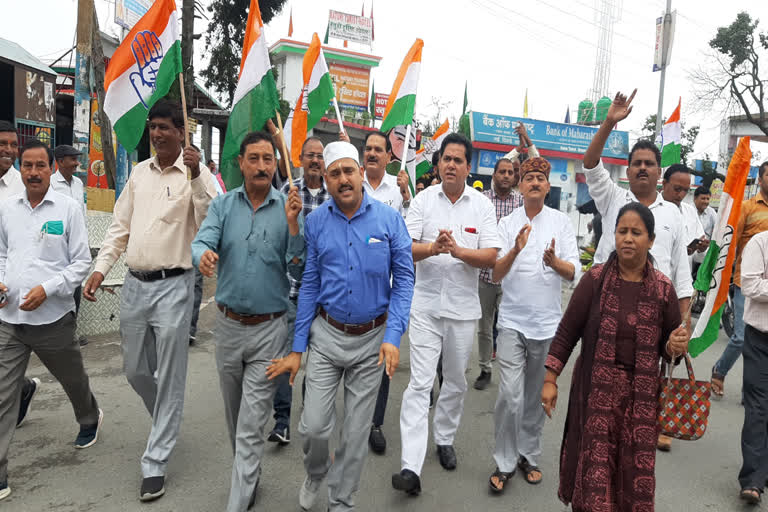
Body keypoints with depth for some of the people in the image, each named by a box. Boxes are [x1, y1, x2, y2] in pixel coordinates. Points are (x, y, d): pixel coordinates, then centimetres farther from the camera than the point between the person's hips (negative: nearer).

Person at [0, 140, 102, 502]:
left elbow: (82, 262, -6)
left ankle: (90, 419, 50)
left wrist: (47, 289, -16)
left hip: (53, 317, -2)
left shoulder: (68, 208, -6)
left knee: (73, 379, 19)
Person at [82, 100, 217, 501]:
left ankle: (155, 464, 14)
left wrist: (197, 174, -30)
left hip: (172, 286, -6)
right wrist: (101, 268, 6)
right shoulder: (139, 172, 11)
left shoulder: (194, 174, -6)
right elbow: (120, 226, 14)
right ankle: (165, 423, 45)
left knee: (169, 378, 1)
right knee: (135, 370, 18)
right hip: (134, 284, 6)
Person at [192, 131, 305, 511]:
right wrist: (203, 255, -36)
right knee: (235, 417, 21)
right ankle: (249, 477, 45)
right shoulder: (222, 205, 2)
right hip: (228, 324, 4)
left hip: (269, 328, -3)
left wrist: (292, 224, -22)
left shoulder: (289, 208, -4)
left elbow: (298, 269, -9)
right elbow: (201, 242, -12)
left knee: (251, 426, -1)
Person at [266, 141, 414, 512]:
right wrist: (297, 348, 0)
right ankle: (315, 473, 37)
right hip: (327, 334, 1)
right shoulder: (315, 222, -1)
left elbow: (403, 279, -4)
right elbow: (310, 284, 2)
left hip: (372, 339, 0)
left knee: (356, 432, 10)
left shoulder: (389, 219, -6)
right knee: (314, 425, 1)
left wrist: (392, 336, -14)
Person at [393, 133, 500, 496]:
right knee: (419, 383, -5)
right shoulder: (424, 200, -1)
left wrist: (458, 250, -24)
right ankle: (410, 467, -4)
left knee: (456, 383, 15)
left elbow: (491, 257, -7)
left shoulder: (482, 205, -1)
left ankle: (445, 439, 37)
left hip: (463, 307, 2)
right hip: (426, 305, -1)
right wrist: (433, 248, -28)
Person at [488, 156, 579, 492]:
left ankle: (529, 455, 29)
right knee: (510, 395, -6)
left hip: (547, 322, 1)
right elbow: (496, 275, -6)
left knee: (536, 395, 13)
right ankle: (504, 462, 10)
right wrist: (516, 250, -25)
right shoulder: (507, 223, 1)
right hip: (513, 320, -1)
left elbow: (572, 273, -3)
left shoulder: (562, 222, 3)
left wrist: (554, 261, -24)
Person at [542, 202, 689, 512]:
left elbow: (669, 350, 9)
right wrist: (550, 380, -5)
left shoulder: (663, 288, 0)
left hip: (641, 397, 2)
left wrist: (676, 347, -14)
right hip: (596, 392, -1)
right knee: (594, 472, 4)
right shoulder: (595, 279, -5)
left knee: (635, 474, 11)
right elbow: (567, 332, -3)